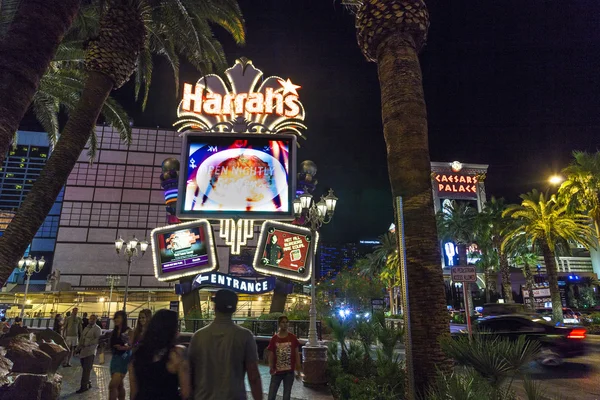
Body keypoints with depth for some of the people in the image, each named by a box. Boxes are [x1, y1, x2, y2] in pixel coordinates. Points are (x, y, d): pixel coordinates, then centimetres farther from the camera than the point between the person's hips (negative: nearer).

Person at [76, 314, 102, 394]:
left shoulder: (97, 329, -3)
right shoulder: (86, 328, 20)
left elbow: (98, 339, -14)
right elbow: (82, 338, 23)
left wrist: (88, 343, -19)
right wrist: (78, 347, 12)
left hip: (90, 352, -7)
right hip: (83, 351, 7)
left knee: (86, 370, -7)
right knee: (85, 369, 12)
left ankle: (84, 386, -3)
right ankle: (88, 383, 24)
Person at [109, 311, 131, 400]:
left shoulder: (128, 331, -12)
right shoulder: (114, 331, 8)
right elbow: (112, 344, 14)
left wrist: (124, 348, -26)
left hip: (123, 358, -7)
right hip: (115, 358, 7)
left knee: (112, 385, -11)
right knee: (119, 385, 16)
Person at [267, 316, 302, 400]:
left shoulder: (293, 338, -2)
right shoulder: (274, 338, -4)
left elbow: (297, 354, 3)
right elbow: (271, 355, -1)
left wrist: (298, 369, 2)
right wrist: (271, 367, -16)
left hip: (289, 372, 0)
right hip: (277, 372, 0)